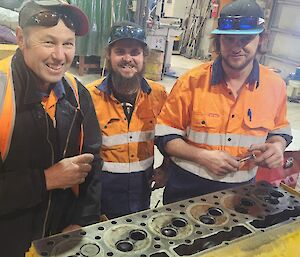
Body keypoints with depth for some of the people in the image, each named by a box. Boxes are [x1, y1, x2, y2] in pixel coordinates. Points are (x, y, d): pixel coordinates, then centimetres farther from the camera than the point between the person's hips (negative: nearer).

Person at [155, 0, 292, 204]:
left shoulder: (275, 85, -6)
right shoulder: (192, 82, -15)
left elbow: (279, 129, 11)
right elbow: (165, 135, -9)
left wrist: (277, 145, -11)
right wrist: (203, 156, -22)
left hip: (240, 190, 3)